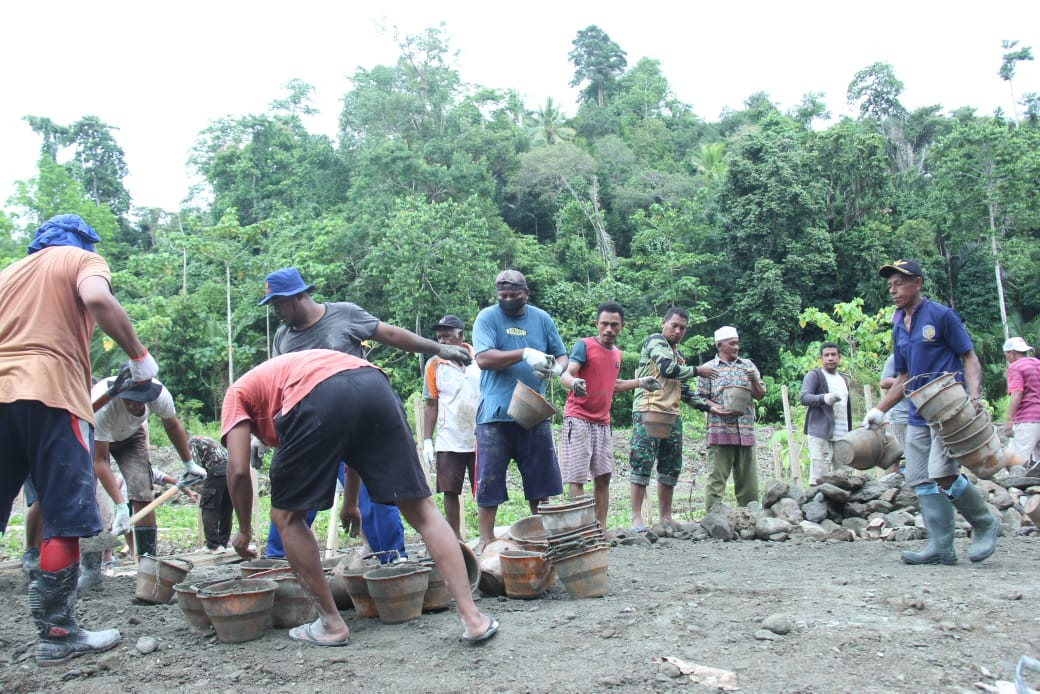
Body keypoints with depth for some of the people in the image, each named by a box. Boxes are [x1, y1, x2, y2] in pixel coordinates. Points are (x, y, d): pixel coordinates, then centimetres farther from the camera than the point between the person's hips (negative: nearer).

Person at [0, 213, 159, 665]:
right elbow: (97, 299, -12)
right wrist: (139, 355, -6)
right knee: (64, 522, -1)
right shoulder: (82, 260, 11)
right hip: (49, 394, -6)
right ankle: (57, 635, 2)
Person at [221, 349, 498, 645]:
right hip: (375, 384, 6)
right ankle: (472, 617, 7)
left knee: (286, 516, 17)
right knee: (421, 509, 10)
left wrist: (244, 530, 31)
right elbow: (358, 444, 43)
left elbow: (238, 470, 16)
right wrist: (351, 503, 54)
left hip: (318, 398, -5)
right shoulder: (298, 365, 44)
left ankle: (331, 624, 21)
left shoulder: (238, 392, 31)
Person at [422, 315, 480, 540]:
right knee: (450, 491, 3)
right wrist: (427, 441, -1)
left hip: (480, 439, 0)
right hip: (448, 442, 1)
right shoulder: (434, 365, 2)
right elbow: (431, 405, 4)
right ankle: (456, 539, 14)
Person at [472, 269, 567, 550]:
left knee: (541, 478, 9)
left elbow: (562, 355, 14)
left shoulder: (542, 319, 10)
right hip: (495, 413, -3)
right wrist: (524, 354, -24)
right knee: (489, 479, -2)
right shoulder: (487, 317, -1)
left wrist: (557, 367, -10)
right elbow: (483, 359, -14)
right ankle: (486, 539, 9)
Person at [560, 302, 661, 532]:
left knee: (603, 476, 8)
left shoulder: (617, 353, 14)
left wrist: (640, 382, 20)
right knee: (577, 477, -7)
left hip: (602, 423, 7)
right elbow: (565, 375, -20)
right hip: (578, 420, -7)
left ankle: (601, 529, 14)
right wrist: (573, 382, -43)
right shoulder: (584, 345, -8)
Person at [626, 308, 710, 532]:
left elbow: (683, 391, 25)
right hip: (649, 412, -8)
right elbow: (668, 369, -15)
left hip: (672, 415, 9)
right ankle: (637, 518, -10)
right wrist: (697, 370, -1)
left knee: (670, 469, 8)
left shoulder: (678, 355, 25)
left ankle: (665, 517, 14)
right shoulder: (655, 341, 1)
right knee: (642, 463, -10)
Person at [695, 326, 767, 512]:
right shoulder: (709, 368, 6)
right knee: (716, 477, -5)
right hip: (720, 431, -4)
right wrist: (715, 408, -16)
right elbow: (700, 397, 2)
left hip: (746, 431, 4)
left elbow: (760, 395, 15)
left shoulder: (748, 365, 16)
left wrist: (754, 381, -5)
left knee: (748, 478, 6)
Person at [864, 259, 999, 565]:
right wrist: (879, 410, 15)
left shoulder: (942, 315, -3)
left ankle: (985, 524, 7)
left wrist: (973, 395, -21)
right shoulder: (898, 327, 16)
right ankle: (941, 548, 6)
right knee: (921, 480, 1)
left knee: (942, 474, -18)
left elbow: (970, 358, -4)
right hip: (918, 413, 7)